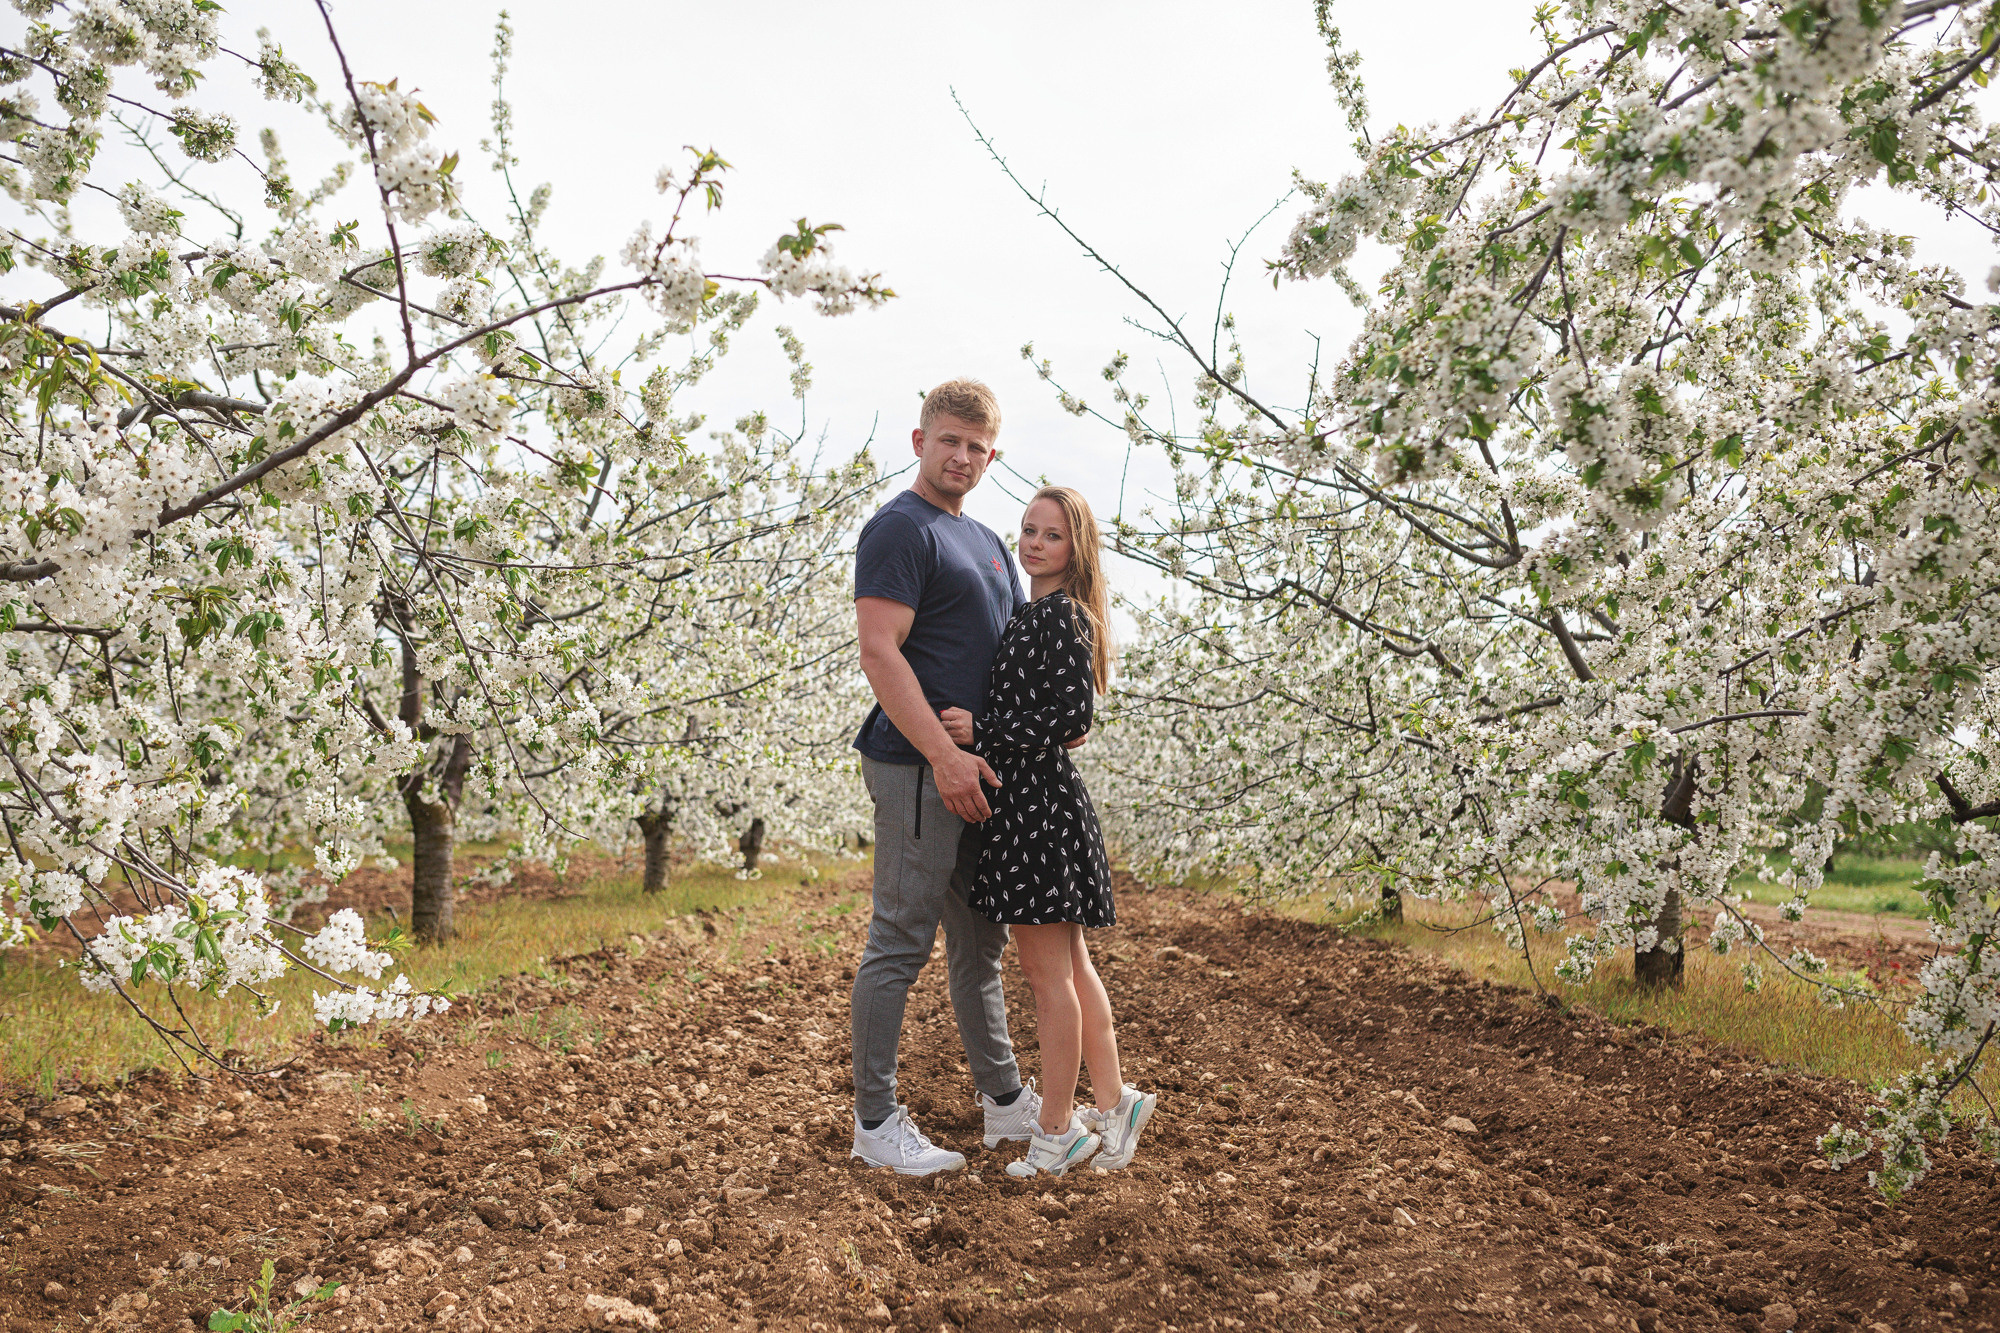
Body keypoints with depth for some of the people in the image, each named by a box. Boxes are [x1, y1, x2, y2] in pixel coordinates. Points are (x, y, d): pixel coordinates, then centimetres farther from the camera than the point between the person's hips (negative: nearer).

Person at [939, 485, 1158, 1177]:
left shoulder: (1061, 616, -12)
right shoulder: (1029, 613, 17)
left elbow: (1070, 718, -19)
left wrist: (981, 732, -17)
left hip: (1039, 802, -10)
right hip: (1026, 800, 10)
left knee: (1048, 971, -1)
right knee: (1070, 966, 15)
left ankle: (1057, 1130, 9)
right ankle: (1113, 1106, 24)